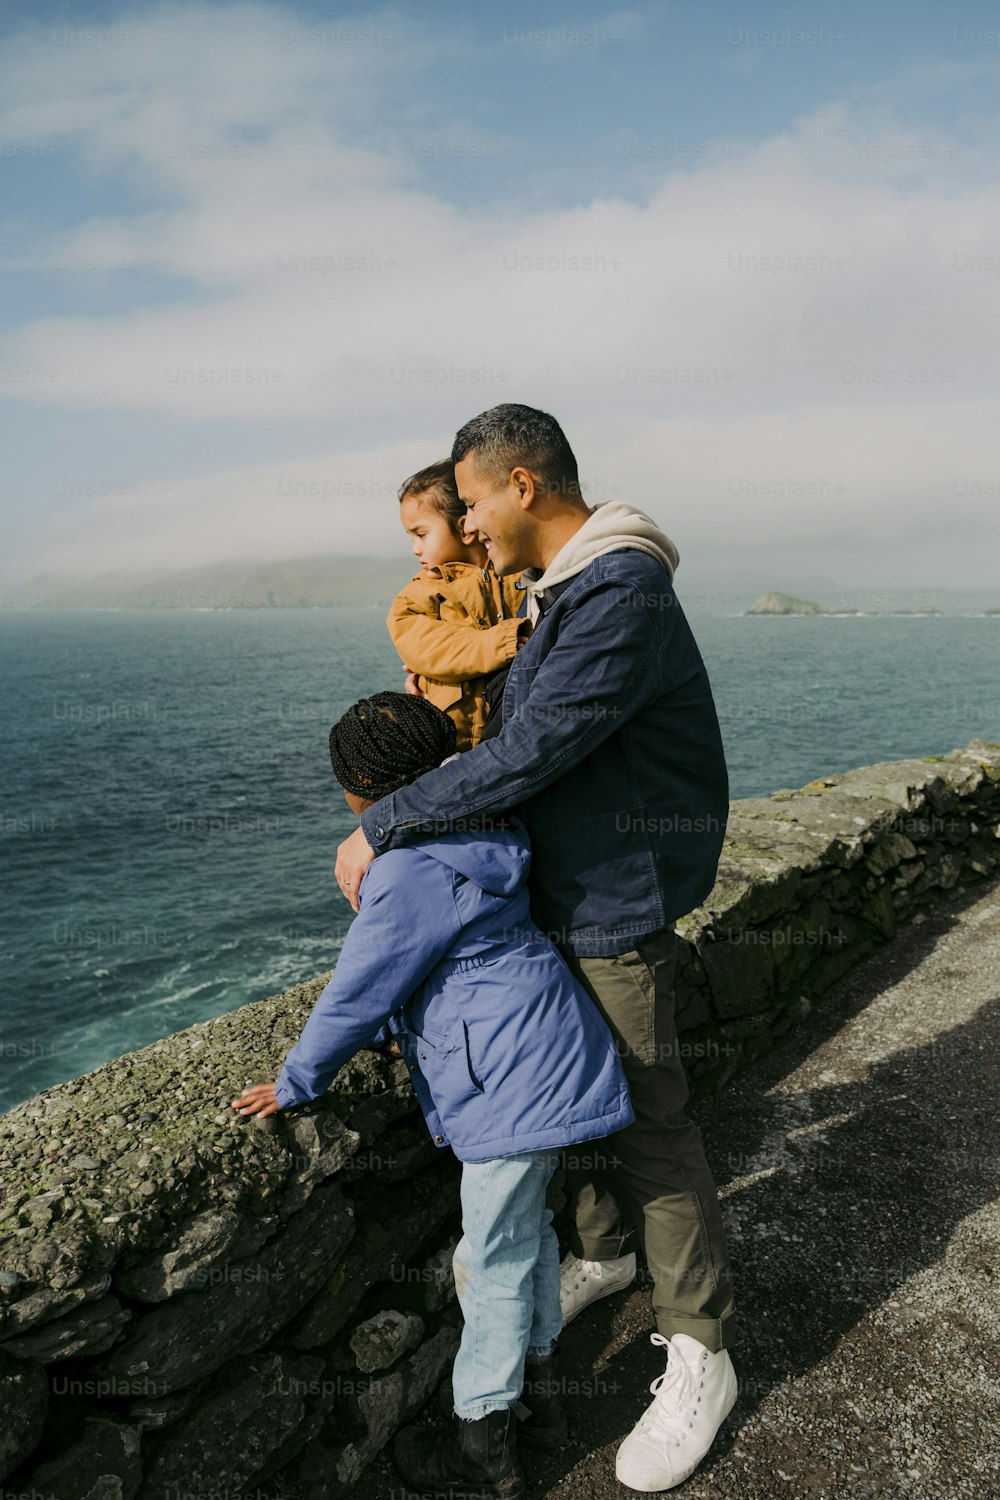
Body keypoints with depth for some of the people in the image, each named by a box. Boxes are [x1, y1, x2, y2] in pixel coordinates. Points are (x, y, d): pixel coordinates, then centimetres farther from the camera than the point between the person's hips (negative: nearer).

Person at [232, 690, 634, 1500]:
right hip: (546, 1063, 10)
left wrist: (294, 1084, -1)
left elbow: (357, 994, -15)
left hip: (513, 1086, -10)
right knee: (527, 1229, 25)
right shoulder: (480, 840, 8)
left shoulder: (409, 873, -22)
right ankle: (539, 1388, 44)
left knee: (495, 1261, 8)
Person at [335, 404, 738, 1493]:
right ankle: (602, 1251, 44)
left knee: (648, 1123, 2)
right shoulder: (561, 593, 10)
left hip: (619, 906, -9)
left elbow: (528, 751, -28)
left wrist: (380, 830, -20)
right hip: (564, 894, 9)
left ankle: (699, 1359, 21)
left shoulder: (624, 591, -24)